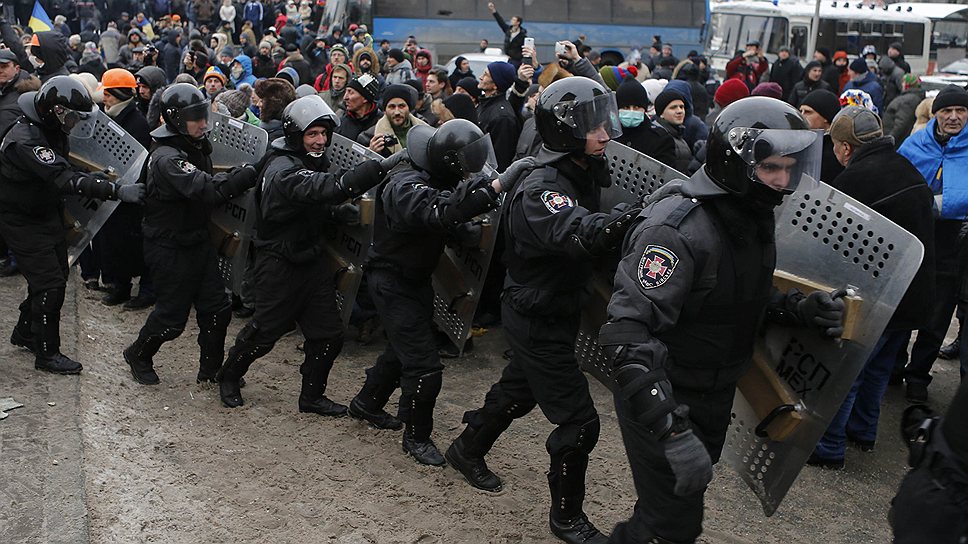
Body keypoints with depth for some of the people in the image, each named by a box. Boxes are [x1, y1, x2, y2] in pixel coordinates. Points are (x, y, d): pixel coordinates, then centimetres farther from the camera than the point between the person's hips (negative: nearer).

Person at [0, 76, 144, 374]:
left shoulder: (52, 130, 1)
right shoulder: (25, 139, -30)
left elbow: (64, 169, 17)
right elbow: (65, 179, -41)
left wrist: (99, 181, 2)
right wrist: (116, 190, -48)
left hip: (48, 213, 9)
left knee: (55, 275, 17)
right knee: (50, 283, -9)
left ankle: (25, 332, 36)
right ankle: (47, 354, 4)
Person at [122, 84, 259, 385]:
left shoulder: (196, 146, 5)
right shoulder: (167, 158, -26)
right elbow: (208, 190, -38)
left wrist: (234, 174, -1)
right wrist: (250, 173, -40)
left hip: (198, 241, 8)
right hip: (170, 248, -8)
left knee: (216, 308, 7)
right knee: (172, 316, 3)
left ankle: (211, 368, 21)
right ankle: (138, 355, 30)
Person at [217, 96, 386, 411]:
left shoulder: (315, 161, 7)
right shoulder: (282, 170, -23)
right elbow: (328, 189, -42)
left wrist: (339, 211, -4)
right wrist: (378, 167, -51)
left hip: (311, 260, 8)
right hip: (279, 264, -8)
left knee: (328, 334, 7)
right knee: (265, 331, 5)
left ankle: (312, 396, 22)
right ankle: (229, 376, 31)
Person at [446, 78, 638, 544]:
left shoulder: (583, 177, 3)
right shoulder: (542, 188, -28)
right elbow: (575, 232, -48)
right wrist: (625, 220, -64)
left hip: (556, 311, 9)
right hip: (536, 319, -9)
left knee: (519, 390, 26)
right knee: (578, 421, -3)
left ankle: (467, 451, 50)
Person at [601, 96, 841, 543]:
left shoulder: (752, 219, 1)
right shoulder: (679, 226, -28)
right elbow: (627, 331, -35)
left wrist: (797, 308, -6)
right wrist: (672, 429, -40)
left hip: (714, 399, 9)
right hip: (665, 400, -9)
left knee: (683, 505, 24)